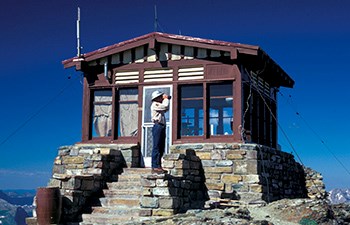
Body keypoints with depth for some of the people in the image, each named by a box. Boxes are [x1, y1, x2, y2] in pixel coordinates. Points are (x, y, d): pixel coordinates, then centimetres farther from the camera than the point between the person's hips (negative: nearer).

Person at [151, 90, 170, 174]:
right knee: (156, 147, -11)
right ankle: (155, 167, -12)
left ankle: (158, 166, 14)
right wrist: (166, 99, -2)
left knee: (161, 148, 10)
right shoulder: (154, 105, -7)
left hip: (161, 127, 10)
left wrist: (166, 99, 22)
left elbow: (166, 109, 33)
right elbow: (165, 106, -19)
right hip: (158, 127, -10)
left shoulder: (159, 105, 23)